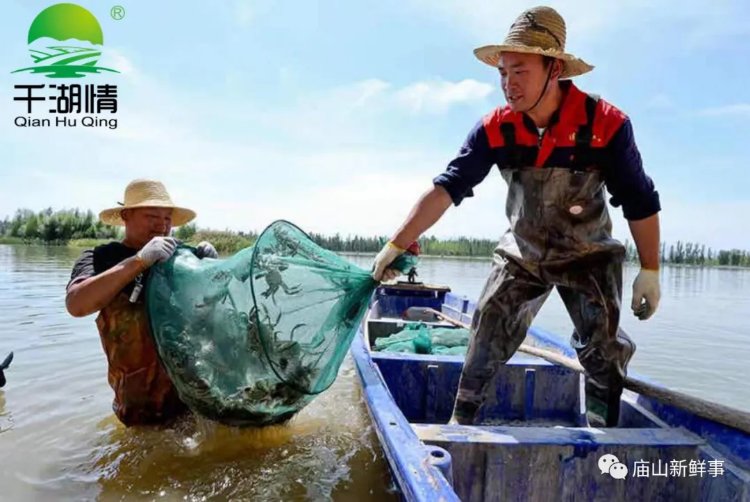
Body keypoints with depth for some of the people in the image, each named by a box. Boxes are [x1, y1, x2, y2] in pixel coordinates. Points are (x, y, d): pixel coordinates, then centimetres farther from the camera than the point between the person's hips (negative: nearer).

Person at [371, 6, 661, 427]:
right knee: (487, 331, -2)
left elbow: (641, 203, -12)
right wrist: (397, 245, -25)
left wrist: (650, 271, -9)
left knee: (604, 347, -7)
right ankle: (463, 424, 13)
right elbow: (447, 188, -19)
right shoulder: (496, 129, -16)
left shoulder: (606, 124, -21)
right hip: (521, 254, 2)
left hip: (589, 255, -1)